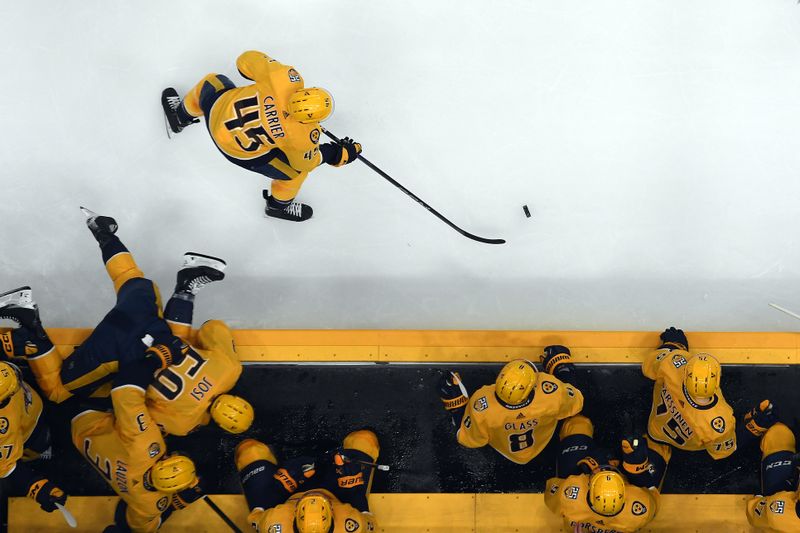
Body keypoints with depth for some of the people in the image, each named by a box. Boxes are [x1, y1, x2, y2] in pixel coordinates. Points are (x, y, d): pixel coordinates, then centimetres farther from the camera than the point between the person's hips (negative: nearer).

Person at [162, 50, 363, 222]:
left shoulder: (284, 78, -31)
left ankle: (180, 117, 61)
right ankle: (279, 204, 45)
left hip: (217, 108, 3)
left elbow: (247, 60, -15)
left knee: (212, 82, 36)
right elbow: (305, 162, -7)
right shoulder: (304, 137, -30)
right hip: (242, 153, -3)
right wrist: (339, 155, 3)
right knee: (296, 168, 17)